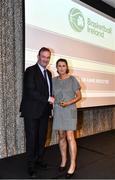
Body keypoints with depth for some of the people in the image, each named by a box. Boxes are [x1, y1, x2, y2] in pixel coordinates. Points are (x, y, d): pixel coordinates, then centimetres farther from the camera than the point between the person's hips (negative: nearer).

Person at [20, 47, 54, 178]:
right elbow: (31, 91, -19)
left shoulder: (48, 73, 14)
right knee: (31, 138, 3)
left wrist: (51, 101, 2)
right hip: (32, 111, -7)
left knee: (42, 137, 15)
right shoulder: (30, 71, -10)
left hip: (44, 111, 7)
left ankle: (39, 159, 34)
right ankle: (31, 166, 20)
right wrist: (48, 99, -16)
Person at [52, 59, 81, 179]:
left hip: (70, 110, -3)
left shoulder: (72, 79, -4)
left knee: (70, 137, -7)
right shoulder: (54, 80, 7)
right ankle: (63, 161, 25)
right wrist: (52, 100, -4)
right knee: (61, 136, 10)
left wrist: (68, 103, -17)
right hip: (58, 111, 4)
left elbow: (79, 96, -3)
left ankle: (73, 165, 4)